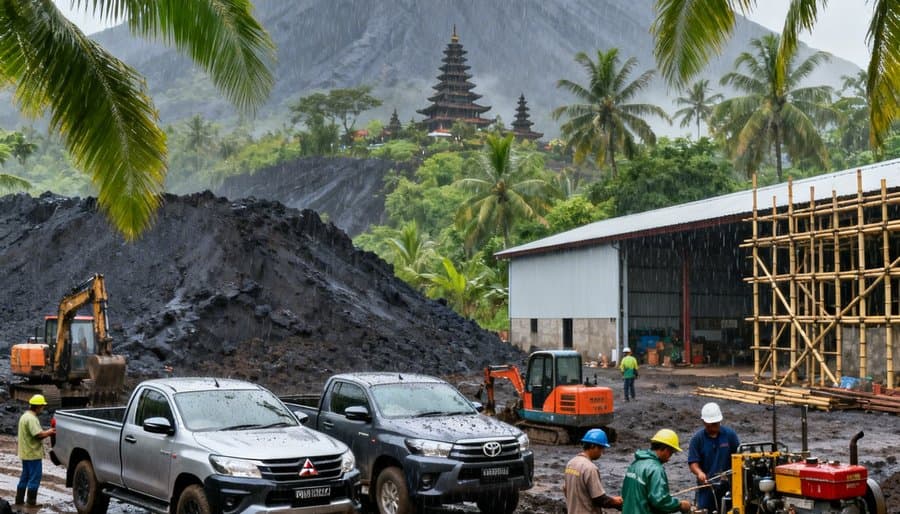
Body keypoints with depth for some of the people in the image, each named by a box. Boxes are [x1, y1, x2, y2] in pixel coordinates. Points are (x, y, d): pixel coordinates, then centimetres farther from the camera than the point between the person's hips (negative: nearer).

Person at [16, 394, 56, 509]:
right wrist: (49, 432, -9)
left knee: (24, 477, 17)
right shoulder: (31, 418, -20)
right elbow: (38, 434, -26)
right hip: (33, 454, -10)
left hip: (25, 453, 10)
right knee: (35, 478, -2)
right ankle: (31, 502, 2)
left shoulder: (25, 416, 13)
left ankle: (19, 500, 22)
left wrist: (46, 432, 7)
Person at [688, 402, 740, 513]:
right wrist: (699, 473, -25)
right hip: (706, 485, 0)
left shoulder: (730, 435, 0)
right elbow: (693, 462, -4)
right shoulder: (697, 439, -1)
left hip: (728, 485, 0)